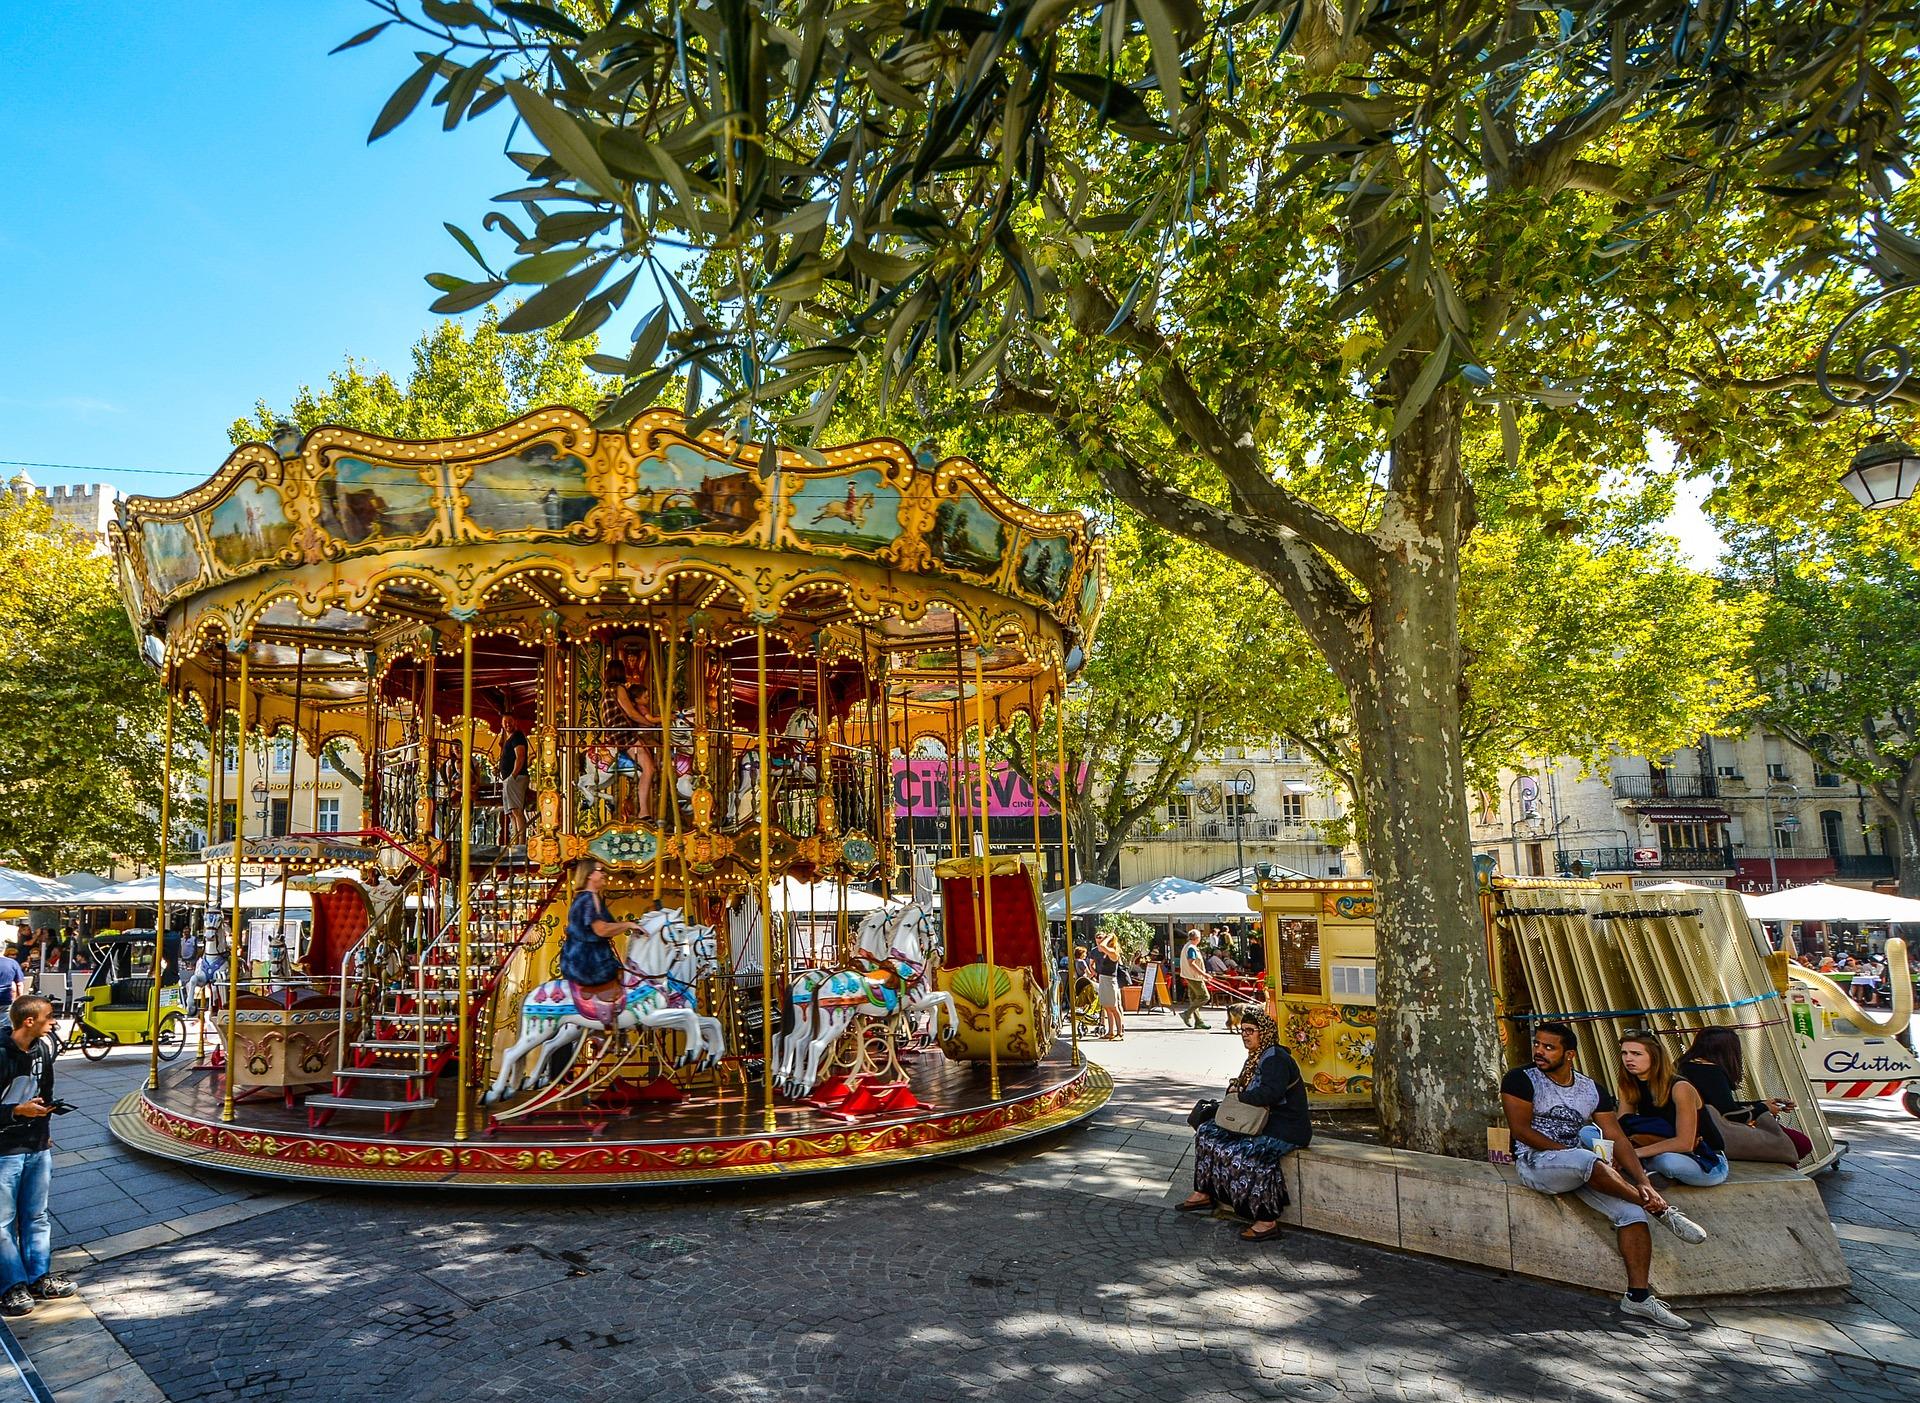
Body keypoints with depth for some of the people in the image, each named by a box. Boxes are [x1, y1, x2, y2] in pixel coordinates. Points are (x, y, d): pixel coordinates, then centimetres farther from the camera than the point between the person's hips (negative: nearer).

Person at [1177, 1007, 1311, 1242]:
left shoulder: (1276, 1059, -17)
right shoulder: (1257, 1057, 14)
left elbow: (1270, 1094, -32)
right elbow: (1249, 1088, 28)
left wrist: (1240, 1094, -17)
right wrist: (1235, 1086, 5)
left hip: (1285, 1130, -11)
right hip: (1262, 1123, 11)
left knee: (1245, 1155, -33)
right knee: (1207, 1132, 5)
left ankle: (1267, 1221, -25)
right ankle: (1204, 1194, 12)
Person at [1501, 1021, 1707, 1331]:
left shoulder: (1592, 1090, 11)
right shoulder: (1521, 1080, -2)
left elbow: (1617, 1138, 3)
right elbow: (1521, 1130, -11)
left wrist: (1642, 1182, -11)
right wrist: (1570, 1152, -16)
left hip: (1585, 1172, 6)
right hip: (1535, 1163, -5)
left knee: (1633, 1211, -17)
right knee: (1590, 1160, -35)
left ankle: (1638, 1295, -15)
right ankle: (1662, 1210, -19)